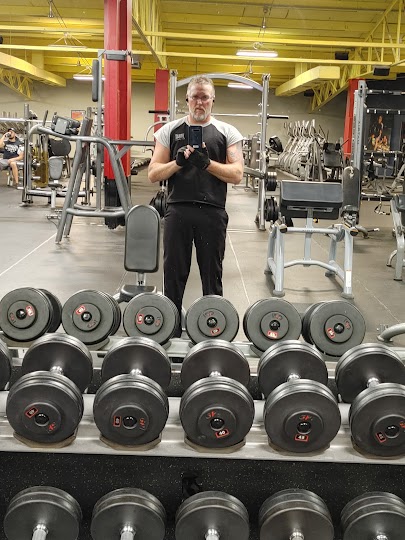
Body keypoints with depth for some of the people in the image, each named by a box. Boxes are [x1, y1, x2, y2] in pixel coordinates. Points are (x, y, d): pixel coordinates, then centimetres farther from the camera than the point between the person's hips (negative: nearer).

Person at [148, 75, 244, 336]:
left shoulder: (227, 132, 6)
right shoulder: (170, 130, 9)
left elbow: (237, 174, -3)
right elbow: (153, 174, 4)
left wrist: (208, 163, -16)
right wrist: (178, 162, -14)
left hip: (212, 213, -1)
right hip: (178, 211, 1)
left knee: (212, 275, 8)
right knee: (174, 274, 7)